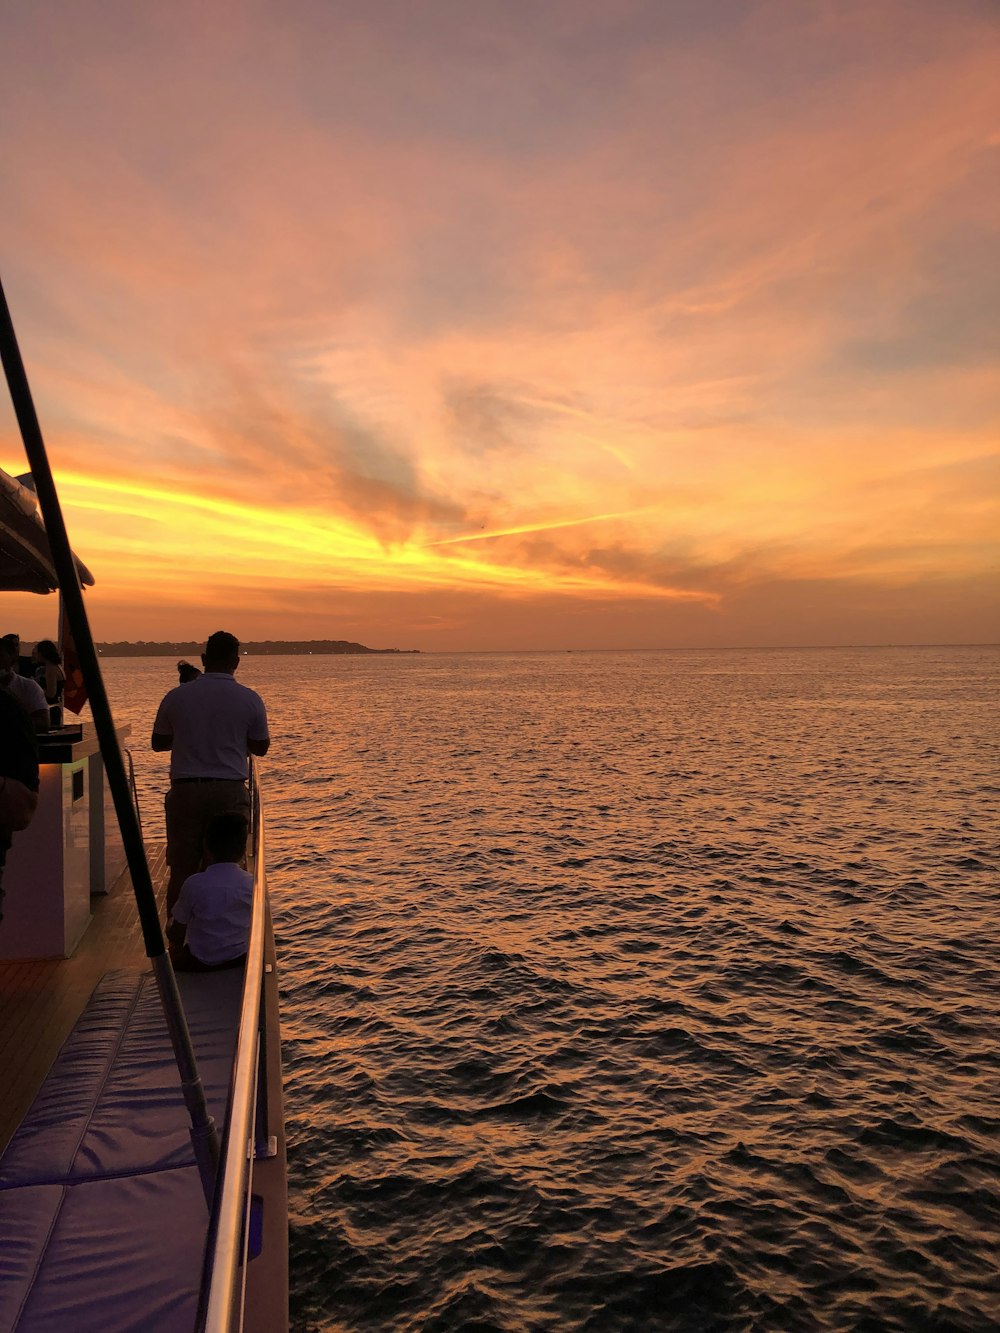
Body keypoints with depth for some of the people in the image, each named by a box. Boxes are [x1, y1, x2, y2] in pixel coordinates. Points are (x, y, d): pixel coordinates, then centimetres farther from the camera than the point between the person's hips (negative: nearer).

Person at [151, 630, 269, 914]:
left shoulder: (176, 696, -1)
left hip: (185, 790, 1)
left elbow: (157, 742, 11)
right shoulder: (249, 699, -4)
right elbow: (261, 747, 7)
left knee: (181, 871, 9)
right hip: (230, 790, -1)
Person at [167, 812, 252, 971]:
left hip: (200, 964, -3)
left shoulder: (193, 884, -21)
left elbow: (176, 935, -11)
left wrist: (169, 929, 12)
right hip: (240, 959, 3)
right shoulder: (252, 883, -14)